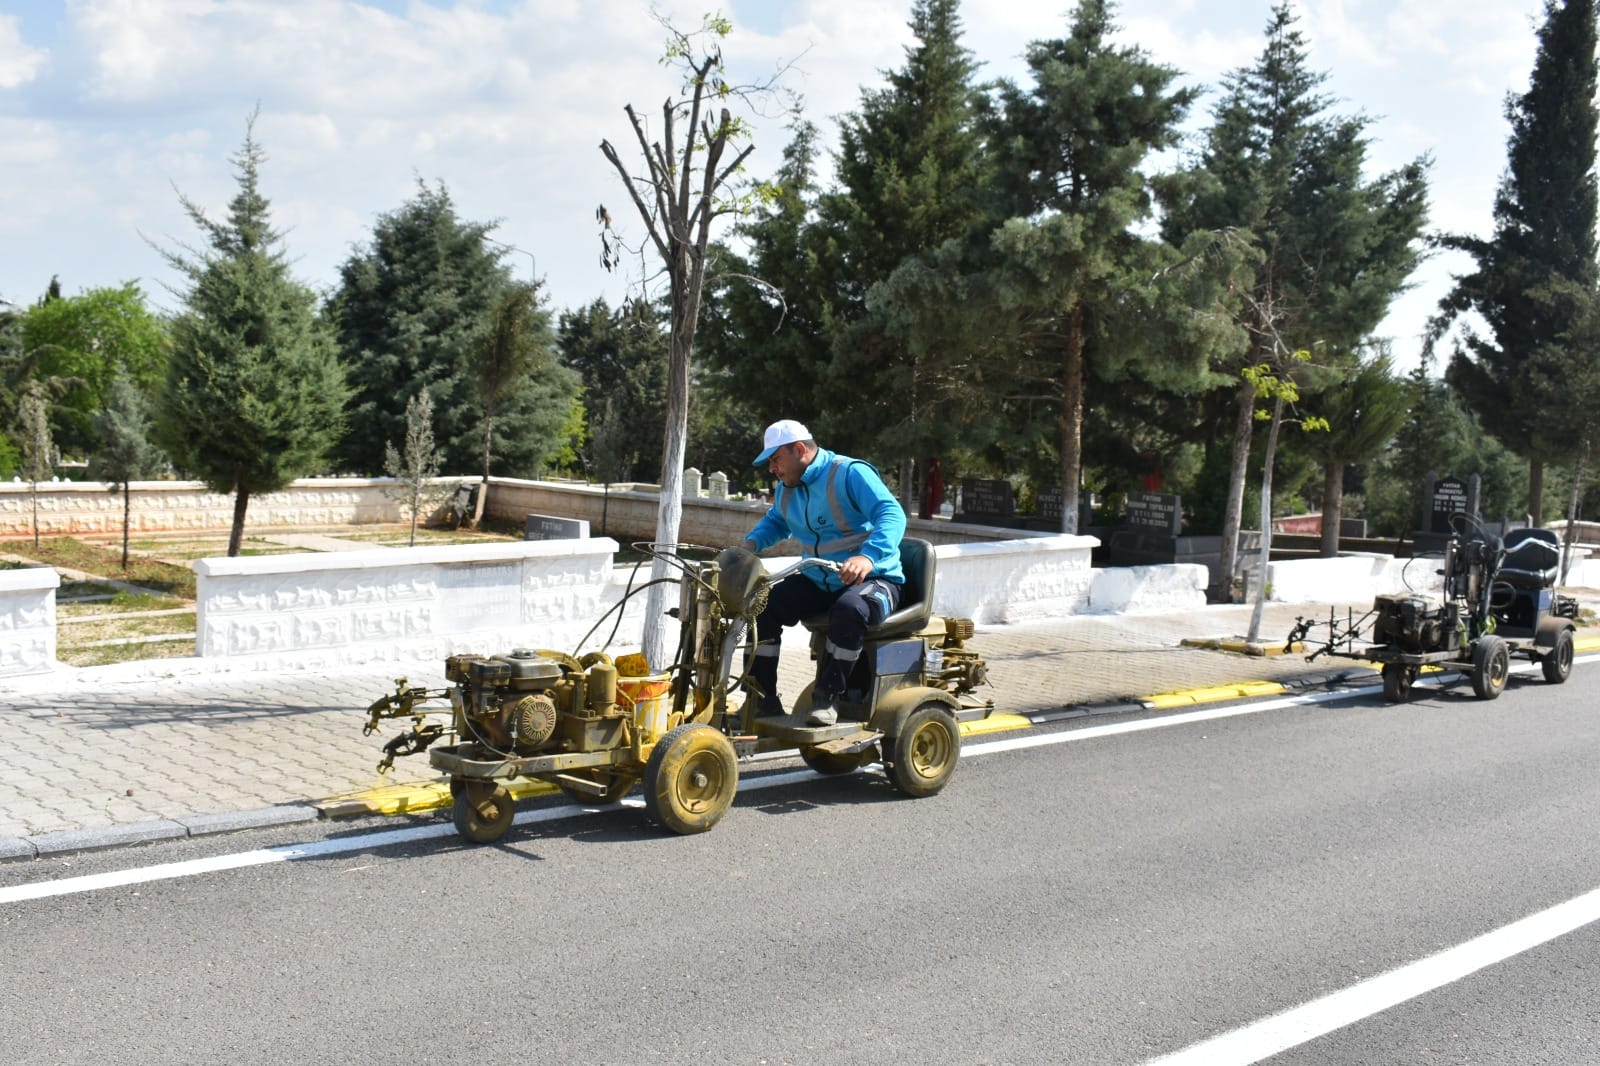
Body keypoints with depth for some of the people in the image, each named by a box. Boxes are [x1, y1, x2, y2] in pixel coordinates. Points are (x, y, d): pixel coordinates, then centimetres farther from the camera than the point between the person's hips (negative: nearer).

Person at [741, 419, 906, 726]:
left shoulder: (850, 474, -17)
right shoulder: (786, 489, 10)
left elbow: (892, 514, -29)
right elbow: (775, 522, 29)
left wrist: (868, 556, -48)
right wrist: (752, 542, 4)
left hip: (872, 579, -7)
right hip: (817, 582, 7)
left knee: (849, 609, -39)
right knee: (764, 605, -13)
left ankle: (827, 699, -26)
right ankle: (763, 698, -10)